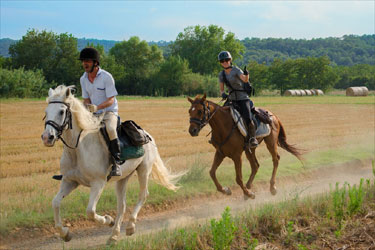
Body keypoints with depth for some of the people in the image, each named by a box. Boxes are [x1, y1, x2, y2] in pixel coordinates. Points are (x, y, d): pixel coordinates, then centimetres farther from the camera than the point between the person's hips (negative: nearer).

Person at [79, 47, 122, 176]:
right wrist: (87, 108, -12)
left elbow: (111, 100, -15)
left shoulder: (106, 77, -12)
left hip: (109, 112, -7)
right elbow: (86, 99, 12)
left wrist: (97, 107, -31)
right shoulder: (83, 79, 6)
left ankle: (116, 162, -29)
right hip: (92, 114, 7)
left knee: (110, 129, -37)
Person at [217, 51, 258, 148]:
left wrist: (246, 74, -45)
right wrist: (223, 94, -13)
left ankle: (253, 138, -14)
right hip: (232, 100, 5)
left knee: (248, 119, -23)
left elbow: (245, 80, -24)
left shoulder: (236, 70, -7)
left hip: (243, 98, -5)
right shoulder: (221, 75, 7)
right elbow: (221, 89, 9)